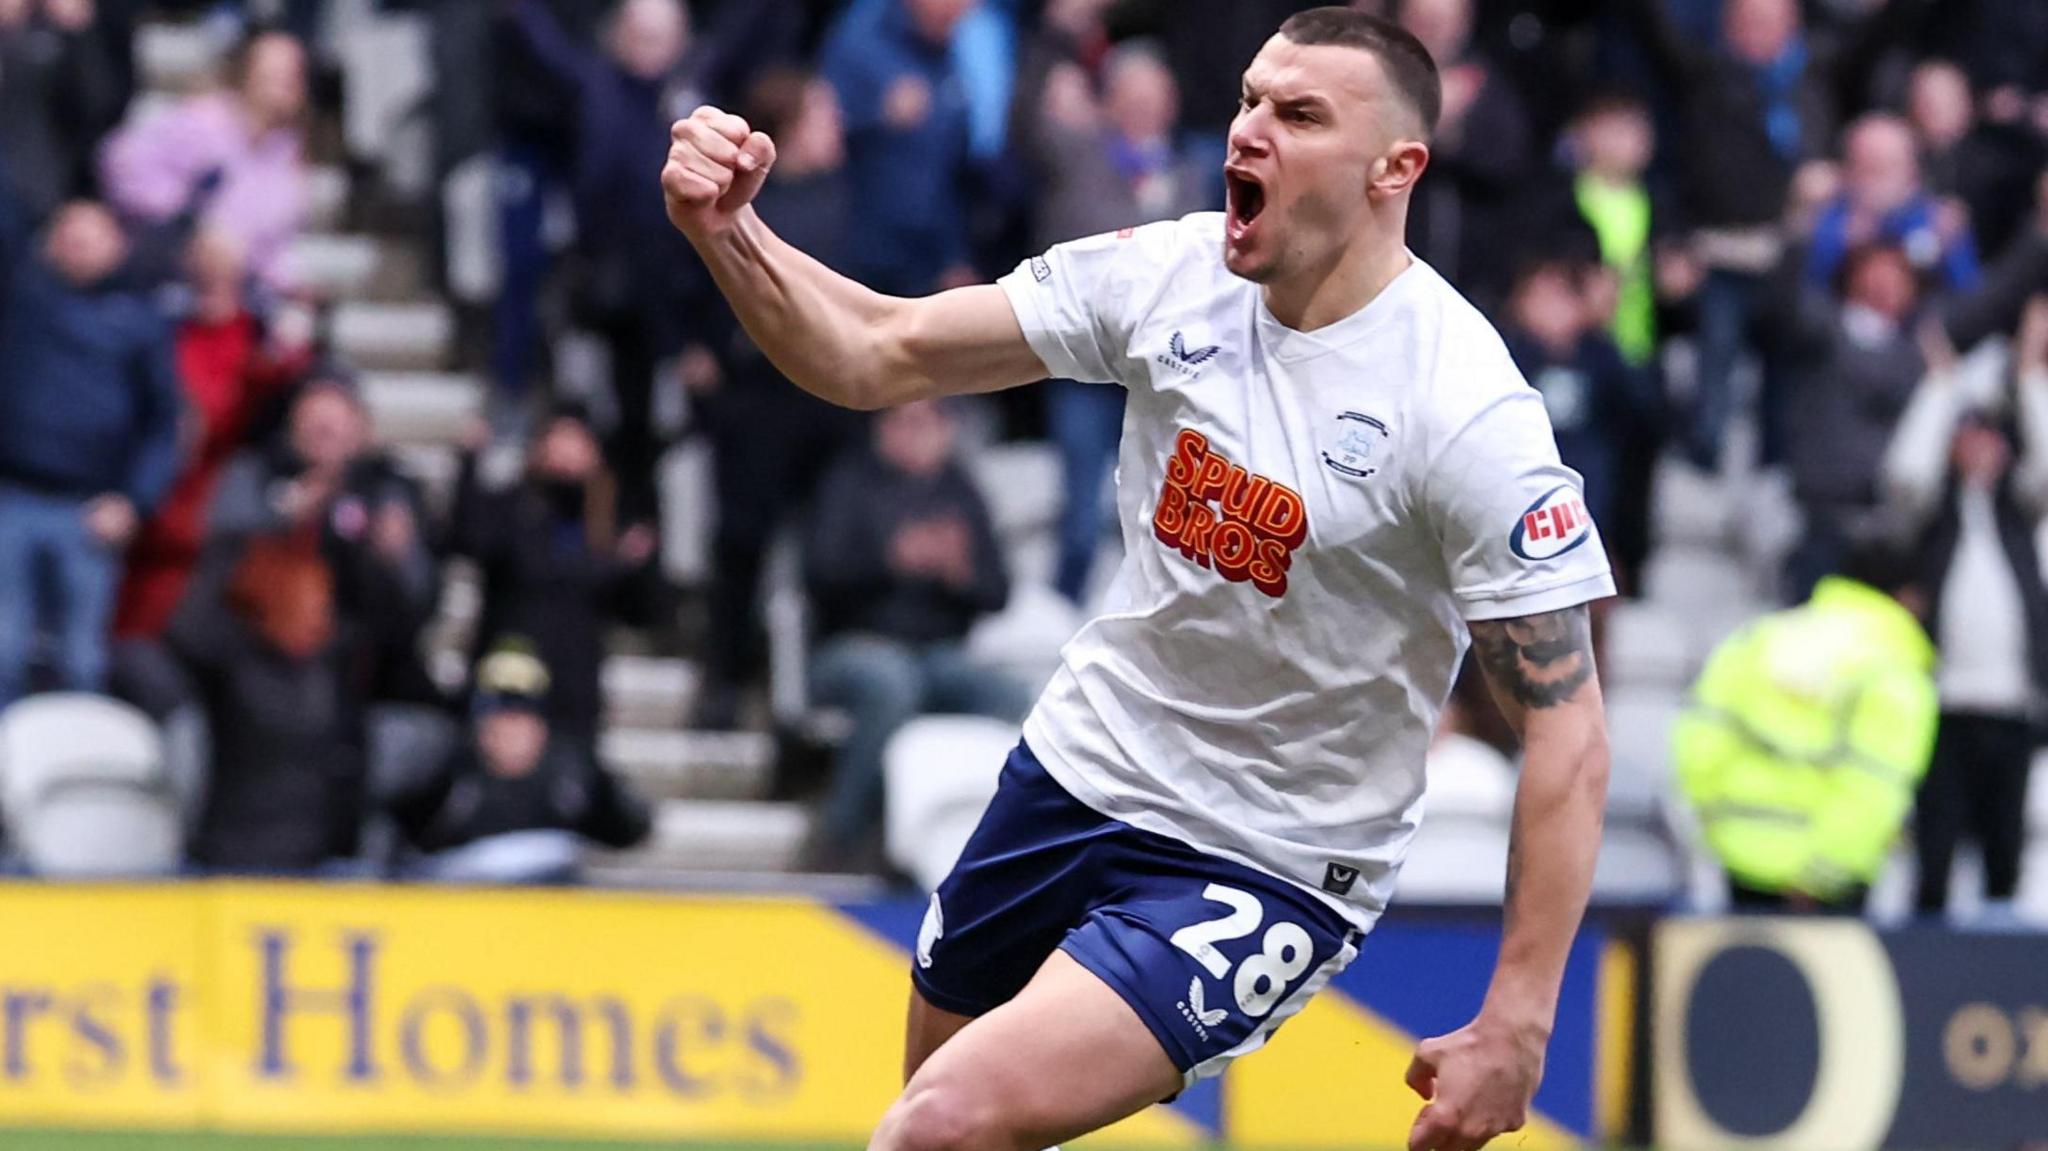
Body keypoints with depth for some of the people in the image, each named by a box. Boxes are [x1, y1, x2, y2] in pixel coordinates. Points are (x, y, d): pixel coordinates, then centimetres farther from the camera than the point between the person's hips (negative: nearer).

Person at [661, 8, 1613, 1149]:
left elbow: (1568, 730, -20)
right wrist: (728, 231, -22)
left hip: (1266, 871, -6)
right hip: (1078, 775, 6)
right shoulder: (1172, 276, -6)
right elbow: (872, 357, -2)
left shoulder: (1469, 411, -22)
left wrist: (1515, 1032, -24)